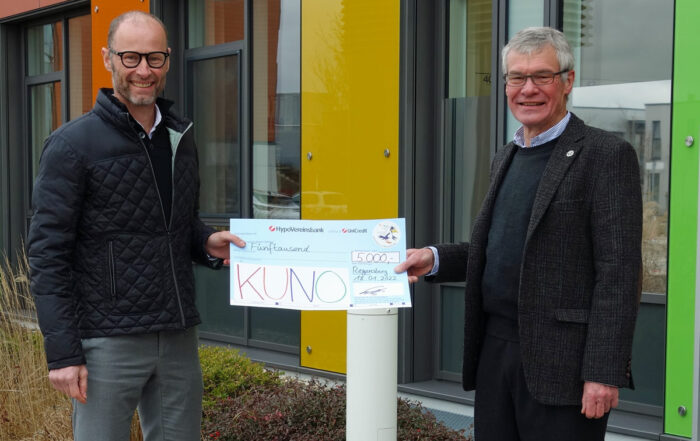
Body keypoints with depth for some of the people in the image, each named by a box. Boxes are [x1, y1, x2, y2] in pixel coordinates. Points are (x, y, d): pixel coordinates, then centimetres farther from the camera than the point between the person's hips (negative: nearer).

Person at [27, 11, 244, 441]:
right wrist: (62, 352, -16)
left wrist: (208, 243, 1)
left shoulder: (181, 137, 12)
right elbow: (48, 254, -10)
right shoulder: (73, 144, -7)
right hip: (109, 341, -6)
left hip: (178, 338, 6)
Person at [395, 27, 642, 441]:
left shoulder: (606, 155, -9)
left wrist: (604, 373, -19)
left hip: (560, 361, -7)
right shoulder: (506, 158, 16)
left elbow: (618, 273, -14)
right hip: (494, 352, 7)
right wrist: (436, 259, 6)